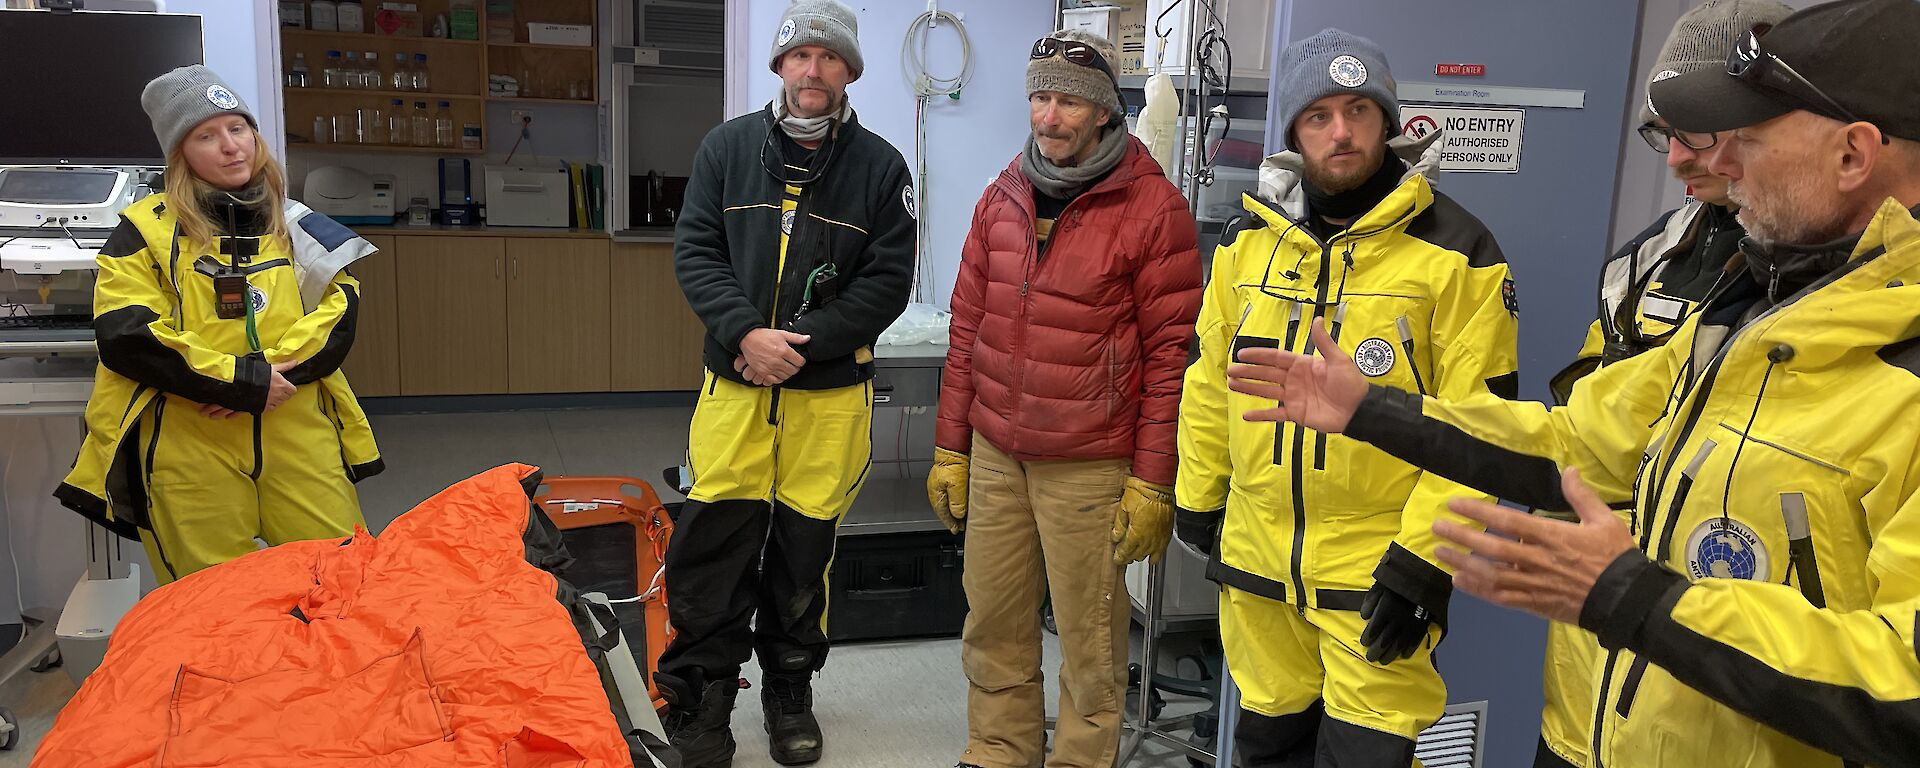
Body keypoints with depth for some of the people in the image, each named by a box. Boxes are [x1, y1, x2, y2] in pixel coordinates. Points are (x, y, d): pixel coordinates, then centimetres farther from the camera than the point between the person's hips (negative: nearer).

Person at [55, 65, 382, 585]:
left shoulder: (297, 226, 12)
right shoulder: (146, 230, 2)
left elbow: (339, 313, 3)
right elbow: (125, 337, -9)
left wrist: (273, 368, -14)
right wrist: (242, 381, -15)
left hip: (299, 432, 3)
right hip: (190, 447, -2)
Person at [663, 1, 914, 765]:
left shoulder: (880, 166, 1)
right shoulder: (727, 147, 5)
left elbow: (888, 281, -4)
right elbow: (695, 251, 1)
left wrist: (802, 343, -14)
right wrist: (747, 333, -14)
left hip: (830, 393, 0)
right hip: (734, 386, 1)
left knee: (804, 547, 10)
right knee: (712, 544, 0)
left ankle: (790, 693, 29)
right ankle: (699, 699, 17)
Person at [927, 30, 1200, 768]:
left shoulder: (1152, 207, -8)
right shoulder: (1002, 197, 8)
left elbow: (1170, 353, -8)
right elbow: (968, 329, 13)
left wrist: (1153, 482, -9)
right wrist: (950, 448, 12)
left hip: (1091, 466, -5)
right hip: (994, 457, 5)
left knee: (1089, 640, 4)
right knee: (992, 624, 11)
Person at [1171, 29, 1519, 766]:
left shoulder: (1455, 250, -10)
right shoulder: (1247, 241, 4)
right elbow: (1212, 379, 13)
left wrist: (1423, 560, -15)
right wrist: (1197, 498, 14)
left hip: (1378, 566, -4)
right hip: (1255, 555, 5)